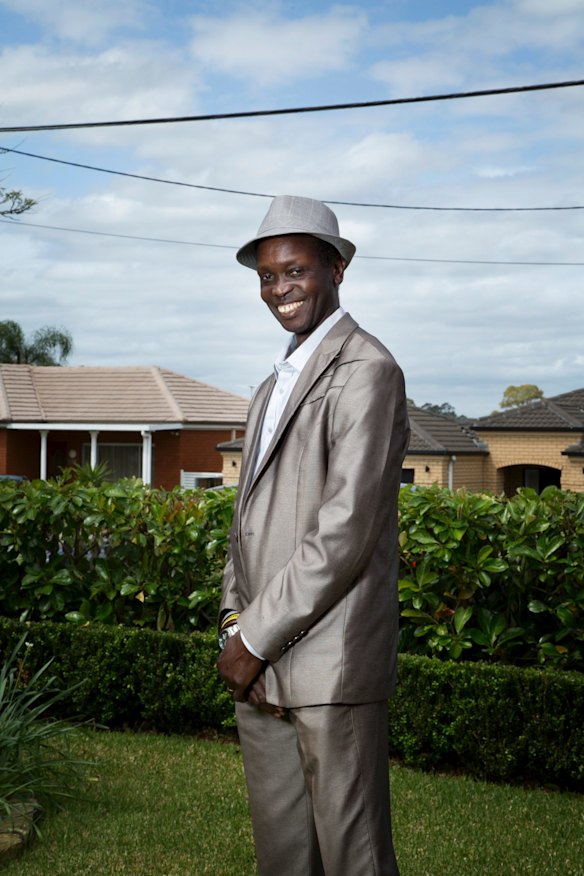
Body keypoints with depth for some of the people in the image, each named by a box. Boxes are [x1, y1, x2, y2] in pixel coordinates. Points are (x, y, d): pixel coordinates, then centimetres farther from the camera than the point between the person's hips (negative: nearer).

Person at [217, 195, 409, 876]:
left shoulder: (366, 370, -11)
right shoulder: (274, 386, 19)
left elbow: (346, 532, -18)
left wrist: (255, 638, -13)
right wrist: (234, 620, 4)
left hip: (330, 666, -8)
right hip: (259, 666, 8)